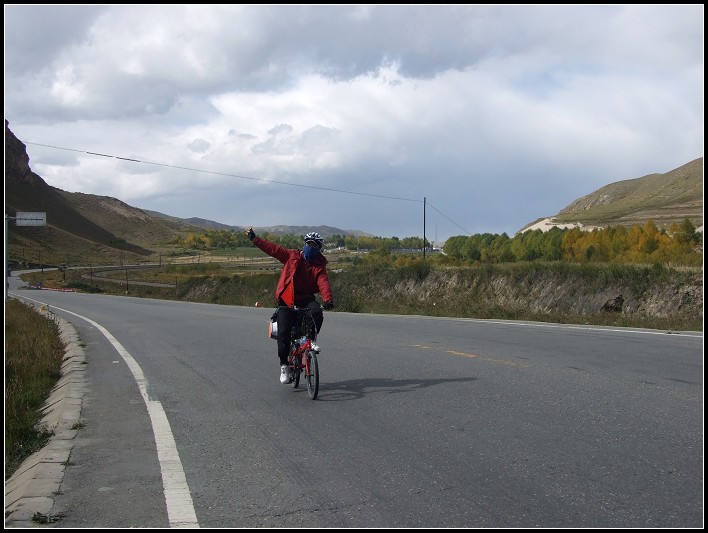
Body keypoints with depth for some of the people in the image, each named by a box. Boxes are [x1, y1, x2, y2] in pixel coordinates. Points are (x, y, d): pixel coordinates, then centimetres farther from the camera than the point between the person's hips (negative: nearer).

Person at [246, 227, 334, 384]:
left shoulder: (319, 266, 2)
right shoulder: (292, 256, 5)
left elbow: (323, 283, -15)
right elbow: (272, 248, 6)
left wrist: (327, 299, -33)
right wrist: (254, 239, 3)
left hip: (306, 298, 0)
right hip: (286, 300, 0)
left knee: (317, 312, -31)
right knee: (284, 332, -12)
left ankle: (310, 340, -6)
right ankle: (284, 365, 3)